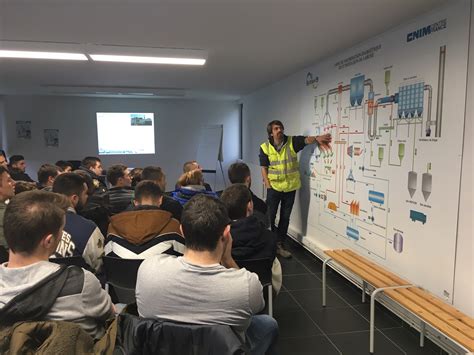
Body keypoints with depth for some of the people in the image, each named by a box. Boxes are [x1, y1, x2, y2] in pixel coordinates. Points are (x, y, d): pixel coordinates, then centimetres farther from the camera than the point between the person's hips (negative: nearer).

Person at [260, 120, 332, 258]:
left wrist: (317, 138, -42)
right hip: (274, 187, -1)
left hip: (290, 187, 2)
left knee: (285, 217, 12)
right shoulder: (265, 147, -6)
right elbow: (264, 167, -2)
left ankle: (279, 245, 27)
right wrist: (267, 185, -8)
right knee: (270, 216, 5)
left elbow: (306, 139, -21)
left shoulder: (292, 141, -5)